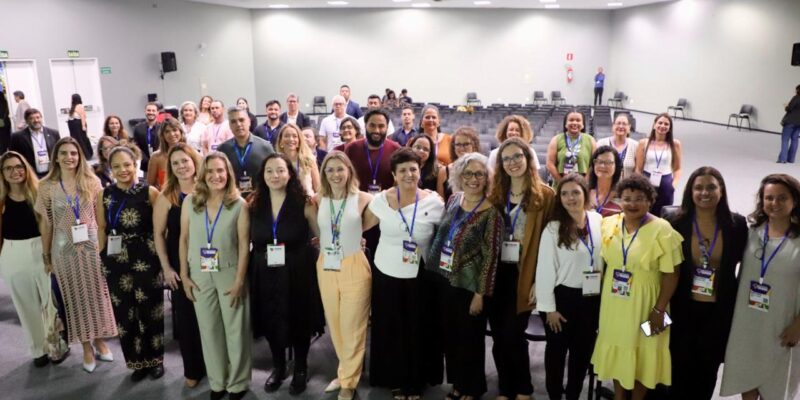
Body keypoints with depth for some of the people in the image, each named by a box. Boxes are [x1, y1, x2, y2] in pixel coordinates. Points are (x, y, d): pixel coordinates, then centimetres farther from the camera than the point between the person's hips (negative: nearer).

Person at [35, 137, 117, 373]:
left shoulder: (92, 182, -2)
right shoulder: (47, 187, -4)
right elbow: (45, 223, 0)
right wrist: (47, 257, 3)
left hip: (92, 246, 1)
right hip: (64, 249, -1)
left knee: (97, 294, 9)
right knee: (75, 297, 10)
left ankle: (100, 342, 27)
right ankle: (87, 348, 23)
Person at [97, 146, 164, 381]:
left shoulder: (150, 192, -7)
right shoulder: (104, 195, 3)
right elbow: (102, 228, 9)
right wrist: (103, 258, 6)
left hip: (146, 260, -3)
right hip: (116, 262, 3)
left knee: (149, 310, 8)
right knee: (124, 313, 11)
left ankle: (155, 359, 26)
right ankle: (137, 362, 28)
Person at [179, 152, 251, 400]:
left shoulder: (239, 205, -8)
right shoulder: (190, 201, -1)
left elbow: (244, 245, -8)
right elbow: (184, 240, 3)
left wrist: (239, 281, -12)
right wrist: (184, 276, 0)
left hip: (229, 275, -2)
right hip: (200, 276, 2)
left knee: (236, 330, 7)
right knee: (209, 330, 12)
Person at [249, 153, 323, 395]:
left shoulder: (303, 203, -10)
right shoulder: (253, 204, 0)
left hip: (297, 274, -3)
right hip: (265, 275, 3)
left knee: (298, 323, 11)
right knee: (270, 323, 15)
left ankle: (301, 370, 34)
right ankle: (278, 367, 40)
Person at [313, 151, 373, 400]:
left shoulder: (363, 199, -10)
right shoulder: (318, 200, 1)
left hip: (354, 267, -4)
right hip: (325, 268, 4)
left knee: (352, 327, 5)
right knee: (334, 324, 15)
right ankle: (345, 372, 35)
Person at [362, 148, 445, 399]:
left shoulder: (433, 202, -8)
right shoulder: (381, 200, -6)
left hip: (419, 277, -1)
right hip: (386, 274, 1)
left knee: (417, 331, 8)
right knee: (390, 330, 10)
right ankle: (395, 380, 30)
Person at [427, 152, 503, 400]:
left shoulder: (491, 213, -16)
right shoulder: (453, 200, 2)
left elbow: (490, 257, -16)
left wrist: (480, 294, -16)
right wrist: (436, 272, 12)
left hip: (470, 286, -6)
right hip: (446, 281, 6)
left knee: (470, 339, 11)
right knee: (450, 336, 17)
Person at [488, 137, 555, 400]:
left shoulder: (545, 195, -4)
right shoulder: (495, 193, 8)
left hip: (523, 274, -4)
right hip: (496, 272, 4)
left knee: (513, 335, -2)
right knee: (498, 336, 9)